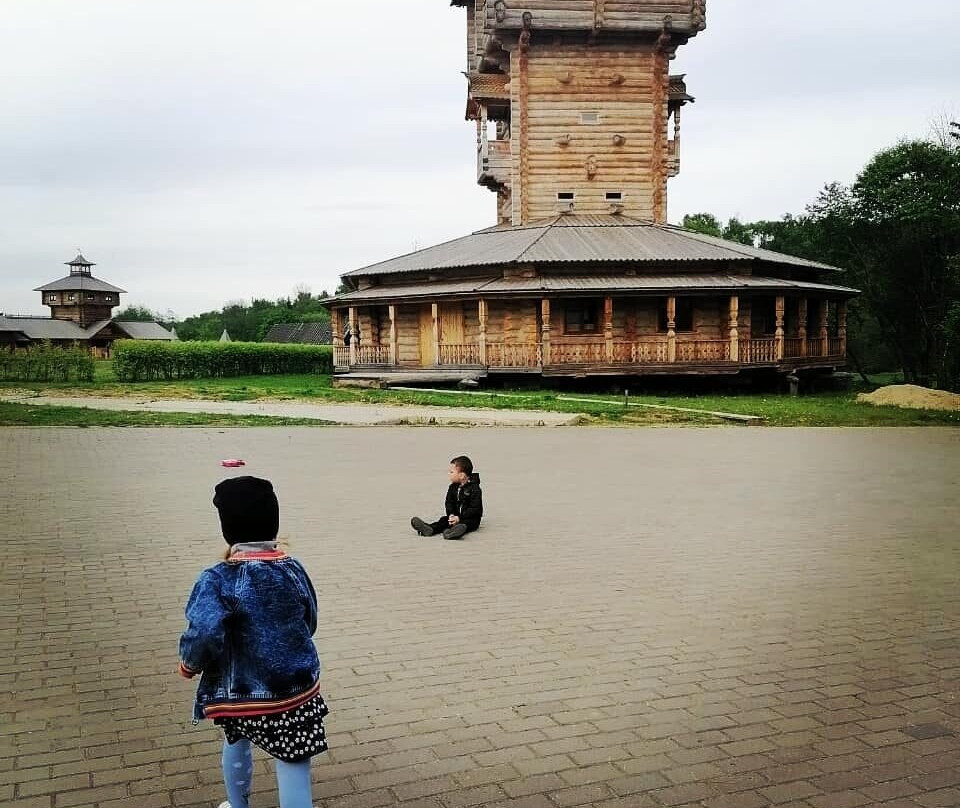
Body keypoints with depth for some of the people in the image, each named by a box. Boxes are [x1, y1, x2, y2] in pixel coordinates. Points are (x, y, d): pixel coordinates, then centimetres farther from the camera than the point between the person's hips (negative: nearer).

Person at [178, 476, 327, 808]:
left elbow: (204, 635, -30)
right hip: (297, 688, 1)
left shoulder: (219, 580, -19)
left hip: (241, 694, -1)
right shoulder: (294, 569, -5)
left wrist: (189, 664, -9)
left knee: (236, 743, 31)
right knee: (293, 768, 5)